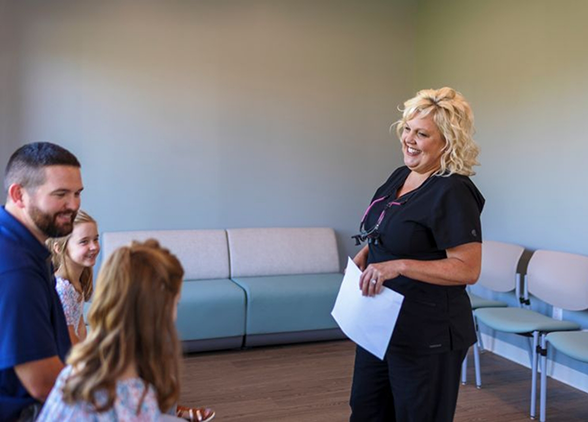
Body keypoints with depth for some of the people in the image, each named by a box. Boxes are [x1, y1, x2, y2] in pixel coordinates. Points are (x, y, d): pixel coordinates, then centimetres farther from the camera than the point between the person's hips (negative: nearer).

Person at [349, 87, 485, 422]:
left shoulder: (453, 193, -19)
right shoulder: (400, 176, 6)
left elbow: (468, 269, -23)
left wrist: (399, 266, -30)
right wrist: (363, 255, 2)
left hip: (427, 336, -8)